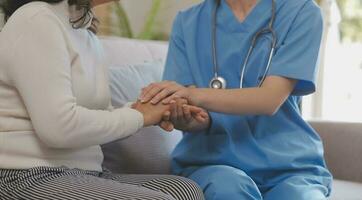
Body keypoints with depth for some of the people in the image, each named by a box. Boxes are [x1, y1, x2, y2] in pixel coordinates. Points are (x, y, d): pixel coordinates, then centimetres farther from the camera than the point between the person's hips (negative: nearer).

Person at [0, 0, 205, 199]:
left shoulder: (86, 33, 16)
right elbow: (60, 127, -23)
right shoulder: (36, 20, -12)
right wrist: (138, 116, -11)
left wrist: (147, 108, -3)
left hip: (84, 172, 9)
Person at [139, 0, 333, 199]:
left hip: (287, 162, -1)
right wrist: (187, 119, -24)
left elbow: (271, 99, -14)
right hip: (213, 160, 2)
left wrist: (196, 95, -28)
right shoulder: (187, 22, 8)